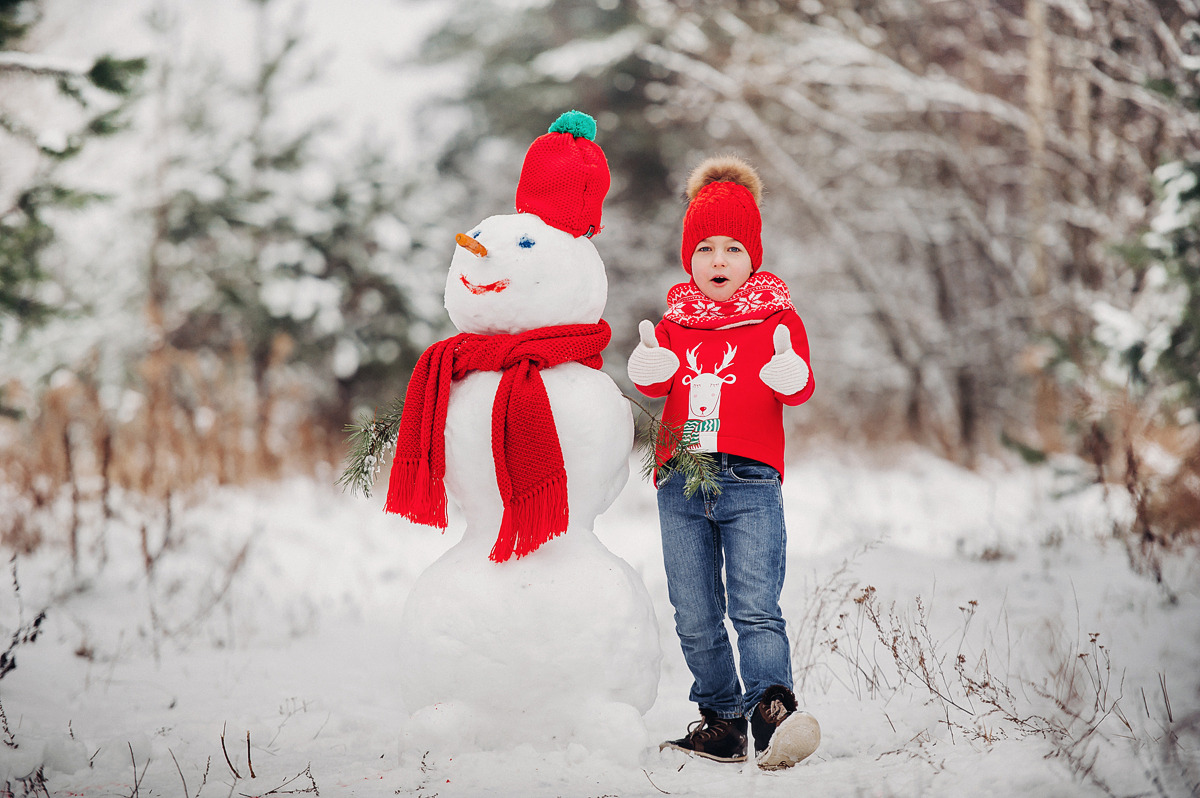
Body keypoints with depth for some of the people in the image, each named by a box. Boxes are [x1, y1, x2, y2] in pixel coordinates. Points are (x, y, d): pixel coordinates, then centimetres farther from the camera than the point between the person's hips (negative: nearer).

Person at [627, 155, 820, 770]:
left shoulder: (776, 317, 6)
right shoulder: (675, 321, 14)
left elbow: (799, 388, -5)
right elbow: (655, 383, 10)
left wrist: (791, 374, -29)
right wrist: (651, 369, -13)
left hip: (749, 481, -4)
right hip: (680, 483, 4)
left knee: (755, 608, -16)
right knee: (695, 619, 6)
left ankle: (772, 708, -23)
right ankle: (723, 722, 15)